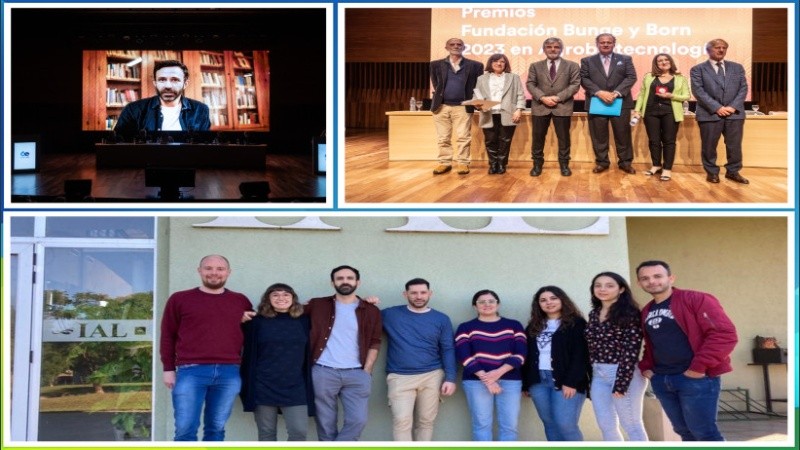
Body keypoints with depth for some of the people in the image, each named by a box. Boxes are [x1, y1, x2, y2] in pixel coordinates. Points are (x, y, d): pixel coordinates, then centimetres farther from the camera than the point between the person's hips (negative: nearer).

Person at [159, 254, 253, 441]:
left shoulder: (241, 302, 14)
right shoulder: (179, 299, 8)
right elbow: (168, 336, 9)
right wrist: (169, 369, 3)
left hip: (229, 373, 2)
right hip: (191, 372, -2)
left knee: (216, 428, 8)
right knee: (185, 429, -4)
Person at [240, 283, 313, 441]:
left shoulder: (303, 321, 6)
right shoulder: (257, 322, 1)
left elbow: (308, 354, 10)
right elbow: (249, 354, 2)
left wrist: (308, 384, 6)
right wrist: (247, 385, -2)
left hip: (294, 387, 1)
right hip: (264, 386, -1)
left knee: (299, 431, -7)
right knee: (266, 432, 5)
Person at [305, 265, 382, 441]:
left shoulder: (371, 311, 7)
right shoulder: (317, 305, 6)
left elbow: (374, 343, 6)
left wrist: (367, 371, -2)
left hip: (357, 374, 1)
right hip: (322, 372, -1)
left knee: (358, 419, -6)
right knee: (326, 423, 4)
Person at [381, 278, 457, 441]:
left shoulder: (441, 319, 6)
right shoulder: (390, 314, 4)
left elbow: (447, 350, 6)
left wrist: (450, 378, -2)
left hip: (432, 376, 2)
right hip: (400, 377, -1)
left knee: (426, 421, 7)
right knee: (402, 420, -12)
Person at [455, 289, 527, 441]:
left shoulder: (514, 325, 11)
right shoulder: (466, 328, 7)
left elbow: (521, 353, 1)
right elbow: (464, 355, -4)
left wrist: (499, 372, -14)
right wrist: (484, 377, -15)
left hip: (510, 380, 1)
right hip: (476, 381, -1)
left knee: (509, 425, -2)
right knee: (482, 424, -1)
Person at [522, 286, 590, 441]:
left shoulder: (576, 323, 0)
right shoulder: (534, 326, 16)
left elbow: (580, 355, -8)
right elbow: (527, 356, 15)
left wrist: (571, 382, -16)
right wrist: (525, 383, 10)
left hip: (566, 382, -5)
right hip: (538, 381, 5)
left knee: (565, 424, -12)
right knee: (550, 425, 7)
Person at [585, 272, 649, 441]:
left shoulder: (629, 313, -11)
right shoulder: (594, 314, 12)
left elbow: (631, 350, -15)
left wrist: (621, 382, -18)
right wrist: (590, 375, 9)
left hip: (625, 374, -7)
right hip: (598, 376, 7)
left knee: (631, 426, 1)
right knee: (606, 427, 10)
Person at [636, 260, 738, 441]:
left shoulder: (696, 299, -8)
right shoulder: (646, 311, 15)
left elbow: (725, 334, -17)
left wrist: (699, 367, -19)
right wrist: (645, 366, 10)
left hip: (695, 378, -7)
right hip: (661, 380, 7)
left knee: (703, 432, -5)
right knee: (684, 431, 13)